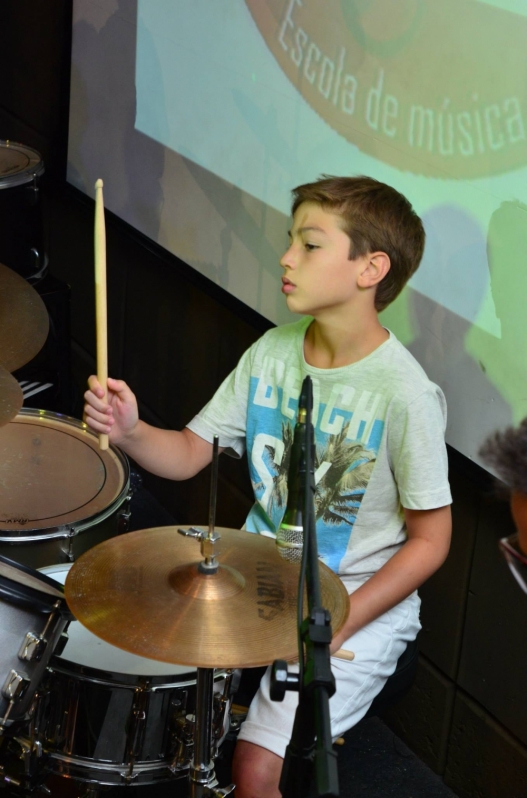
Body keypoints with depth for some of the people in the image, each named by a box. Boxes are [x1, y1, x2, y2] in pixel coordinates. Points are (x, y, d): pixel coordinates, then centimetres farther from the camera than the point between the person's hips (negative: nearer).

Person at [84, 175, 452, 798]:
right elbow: (189, 453, 1)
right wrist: (130, 431, -20)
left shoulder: (404, 395, -22)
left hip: (359, 602, -6)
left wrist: (338, 625, -20)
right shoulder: (272, 353, -3)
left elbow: (429, 540, -14)